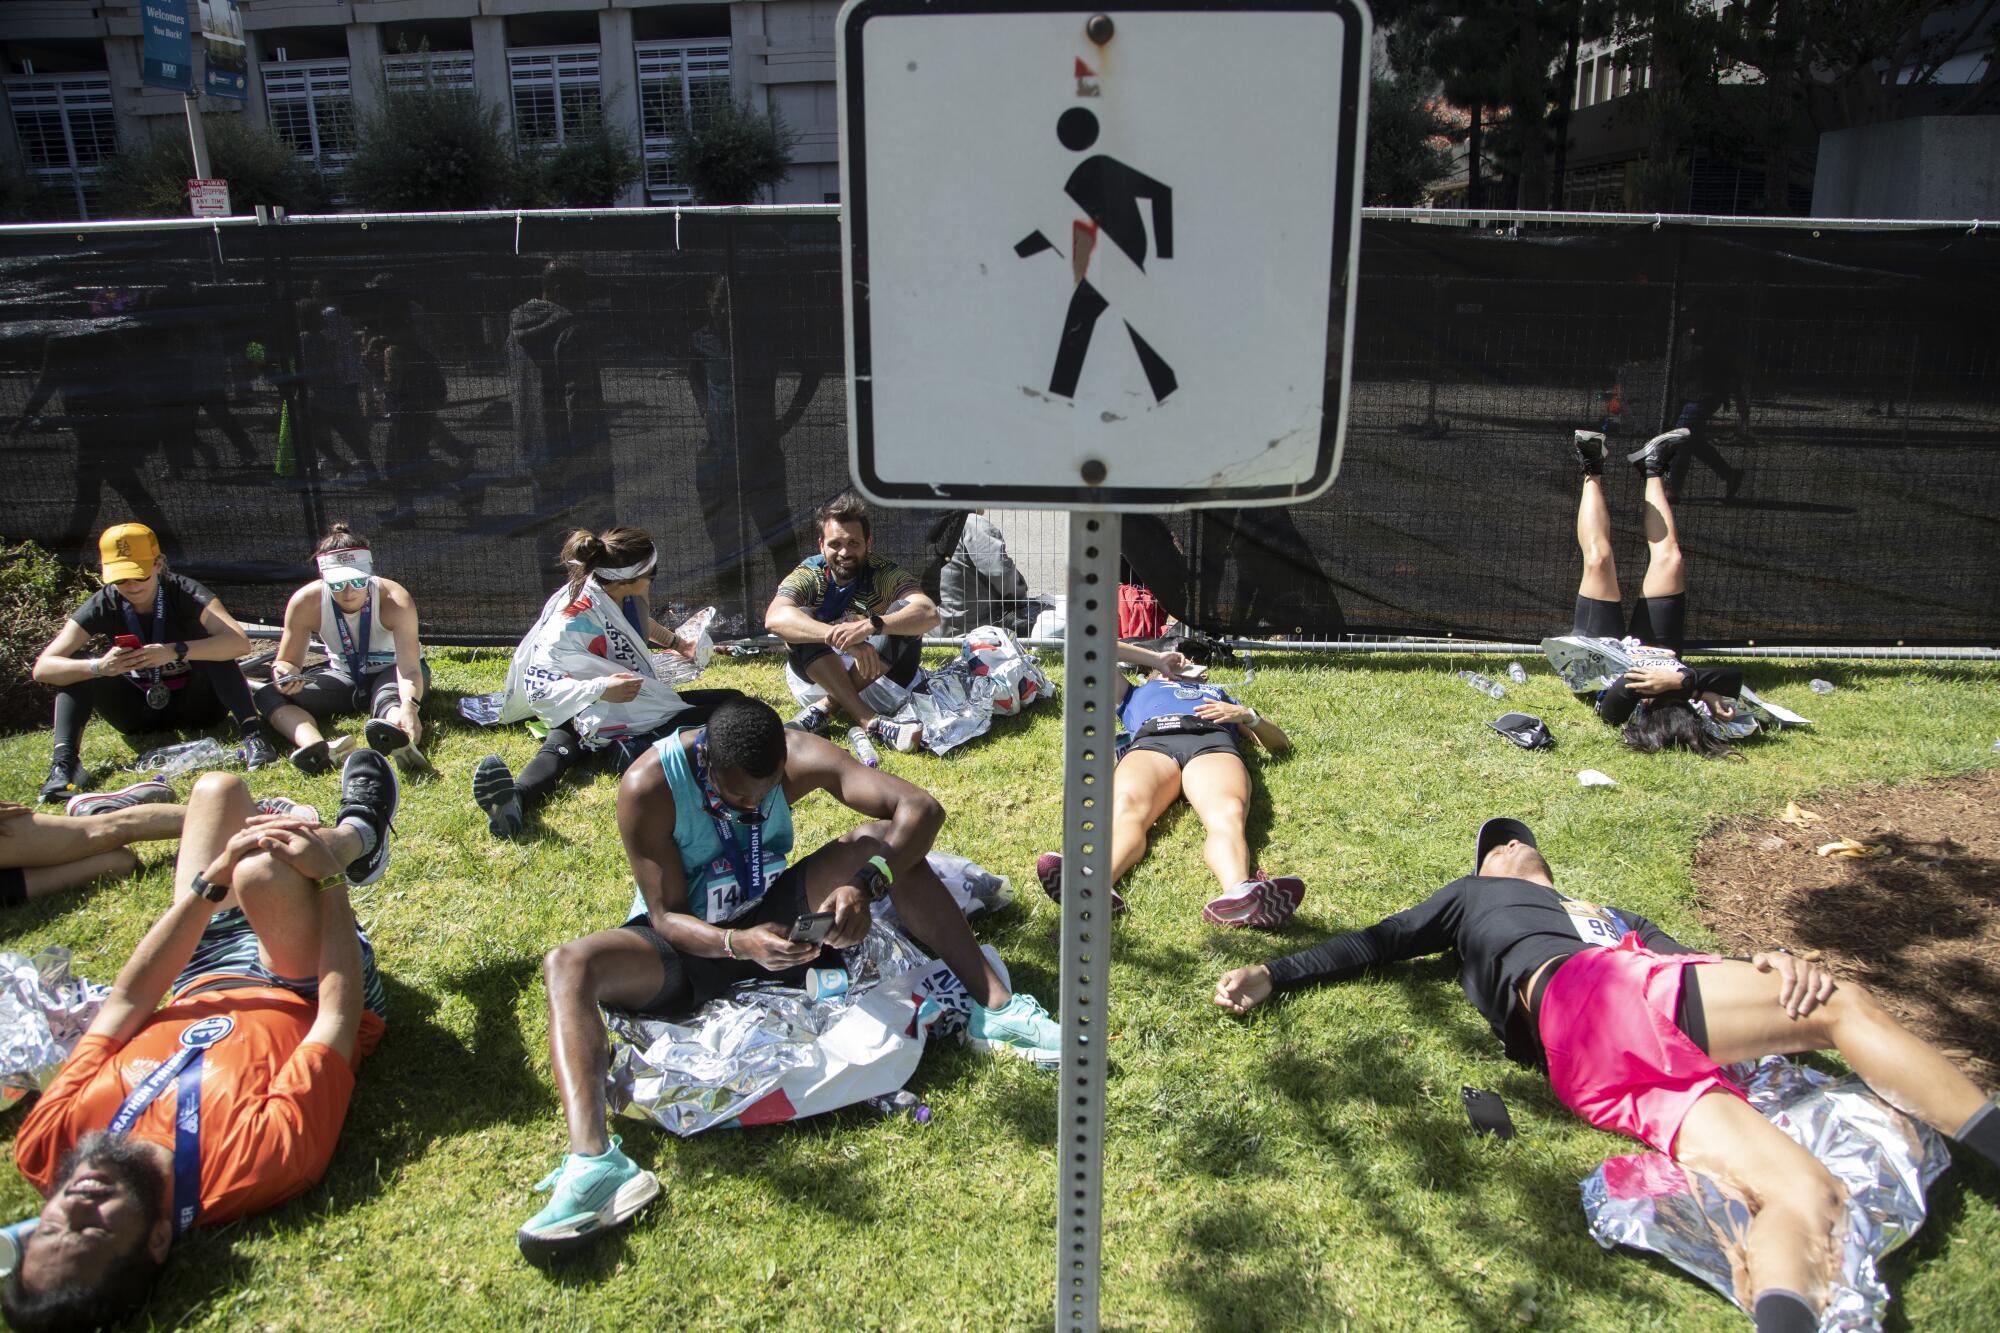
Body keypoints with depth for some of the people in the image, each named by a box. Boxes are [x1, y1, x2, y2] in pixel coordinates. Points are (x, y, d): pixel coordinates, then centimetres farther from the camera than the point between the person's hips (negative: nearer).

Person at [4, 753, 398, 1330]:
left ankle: (355, 835, 34)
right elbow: (339, 1015, -33)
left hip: (204, 986, 4)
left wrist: (214, 878, -23)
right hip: (311, 997, -4)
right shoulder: (263, 1162, -45)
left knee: (219, 787, 1)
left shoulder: (47, 1147, -32)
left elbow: (125, 1001, -21)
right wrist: (330, 875, -26)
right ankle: (355, 837, 7)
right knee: (260, 872, -32)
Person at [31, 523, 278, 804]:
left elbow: (239, 642, -34)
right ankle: (65, 760, -31)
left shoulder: (184, 593, -18)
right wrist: (100, 667, -37)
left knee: (209, 645, -28)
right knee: (77, 669, -17)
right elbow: (43, 668, -18)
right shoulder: (103, 605, -12)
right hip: (140, 717, 3)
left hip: (197, 706, -3)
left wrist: (176, 651, -46)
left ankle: (251, 732, -40)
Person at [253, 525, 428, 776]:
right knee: (267, 696, -21)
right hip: (345, 675, 4)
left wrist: (409, 706, -61)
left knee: (388, 696, -41)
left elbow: (409, 669, -39)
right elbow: (288, 661, -9)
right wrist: (284, 672, -36)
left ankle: (401, 737, -78)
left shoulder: (395, 600, -29)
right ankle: (314, 746, -52)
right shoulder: (306, 602, -21)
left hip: (392, 672, -4)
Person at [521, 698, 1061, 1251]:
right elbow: (666, 916, -23)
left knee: (882, 839, -20)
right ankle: (593, 1163, -52)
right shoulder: (649, 785, -26)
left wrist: (866, 885, -43)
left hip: (771, 918, 2)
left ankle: (994, 1009, -20)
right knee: (567, 965, -32)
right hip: (687, 941, -2)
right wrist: (738, 944, -42)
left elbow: (921, 807, -26)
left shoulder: (795, 754, -19)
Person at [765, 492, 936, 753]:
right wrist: (844, 639, -49)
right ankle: (868, 721, -37)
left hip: (875, 678, 0)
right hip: (816, 678, 0)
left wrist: (869, 626, -50)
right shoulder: (808, 575, -13)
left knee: (903, 612, -24)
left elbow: (929, 614, -32)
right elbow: (775, 618, -35)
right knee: (801, 621, -27)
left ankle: (825, 709, -27)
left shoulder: (884, 573, -13)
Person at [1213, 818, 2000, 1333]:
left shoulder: (1618, 920, 44)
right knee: (1842, 1007, -8)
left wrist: (1771, 962, 1)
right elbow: (1376, 944, 26)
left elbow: (1695, 967, 25)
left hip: (1625, 1074, 5)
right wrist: (1273, 975, 14)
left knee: (1809, 1201, -19)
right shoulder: (1476, 896, 34)